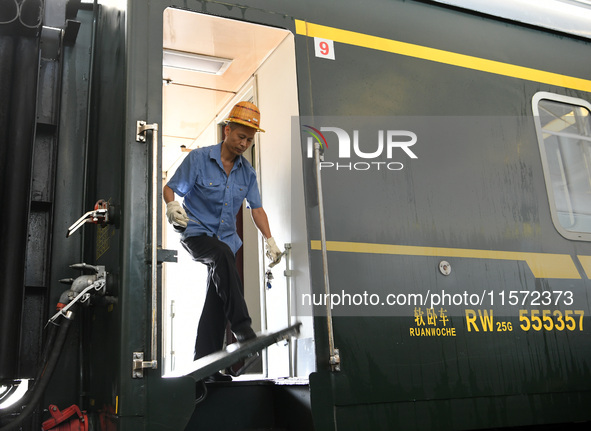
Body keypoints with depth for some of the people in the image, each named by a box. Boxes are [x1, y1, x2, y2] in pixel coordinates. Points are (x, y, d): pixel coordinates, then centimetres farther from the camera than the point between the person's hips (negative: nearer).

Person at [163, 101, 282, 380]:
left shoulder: (247, 171, 7)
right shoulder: (198, 158, -6)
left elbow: (256, 208, 11)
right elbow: (170, 188, -5)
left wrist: (269, 240, 0)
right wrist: (172, 206, -27)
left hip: (226, 239, 5)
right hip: (196, 233, -5)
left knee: (216, 301, -1)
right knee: (223, 254, -36)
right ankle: (242, 328, -39)